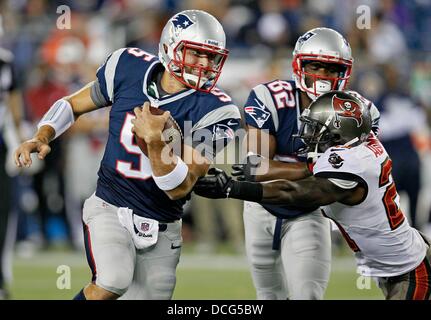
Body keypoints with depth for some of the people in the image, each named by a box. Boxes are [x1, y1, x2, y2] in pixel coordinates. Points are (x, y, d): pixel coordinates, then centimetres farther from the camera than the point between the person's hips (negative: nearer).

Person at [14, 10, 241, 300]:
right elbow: (73, 105, 13)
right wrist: (42, 138, -4)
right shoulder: (128, 68, -5)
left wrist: (154, 140, -32)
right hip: (110, 208, -1)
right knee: (113, 281, -28)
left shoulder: (213, 110, -12)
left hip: (161, 230, 1)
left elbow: (180, 189, -18)